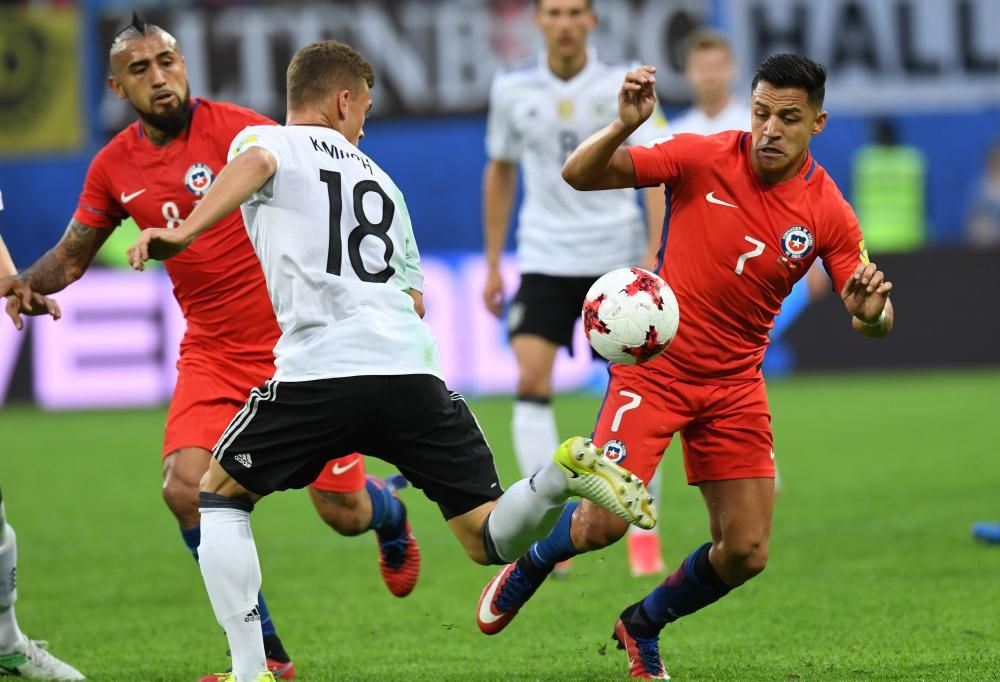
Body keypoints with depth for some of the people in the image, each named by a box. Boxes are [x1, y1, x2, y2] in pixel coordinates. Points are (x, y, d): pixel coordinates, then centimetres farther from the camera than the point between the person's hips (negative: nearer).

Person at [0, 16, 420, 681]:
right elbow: (71, 256, 14)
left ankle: (391, 515, 42)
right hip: (212, 353, 4)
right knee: (186, 489, -19)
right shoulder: (115, 167, 2)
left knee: (345, 513, -1)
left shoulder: (236, 129, -13)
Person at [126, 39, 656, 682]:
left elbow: (255, 163, -13)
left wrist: (184, 233, -26)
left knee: (220, 497, 18)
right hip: (415, 373, 4)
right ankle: (565, 472, -22)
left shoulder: (265, 141, 12)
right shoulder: (380, 181, 29)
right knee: (490, 540, 8)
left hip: (319, 370, -4)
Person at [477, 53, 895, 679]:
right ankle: (527, 569, 22)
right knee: (602, 523, -14)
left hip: (735, 385, 3)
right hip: (655, 365, -3)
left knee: (746, 552, -2)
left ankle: (643, 627, 27)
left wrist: (872, 313, -32)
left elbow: (870, 320, -7)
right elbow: (579, 175, -14)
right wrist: (625, 126, -33)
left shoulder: (829, 214, -7)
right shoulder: (704, 158, -13)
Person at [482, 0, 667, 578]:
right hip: (545, 258, 1)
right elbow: (501, 173, 14)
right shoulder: (513, 89, 2)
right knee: (531, 379, -15)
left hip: (617, 256, -1)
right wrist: (493, 266, 12)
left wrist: (653, 253, -23)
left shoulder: (624, 85, -6)